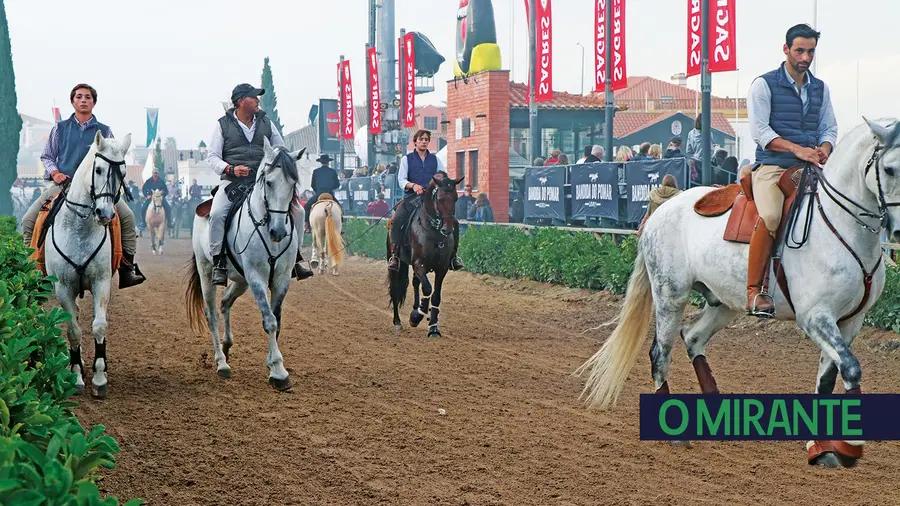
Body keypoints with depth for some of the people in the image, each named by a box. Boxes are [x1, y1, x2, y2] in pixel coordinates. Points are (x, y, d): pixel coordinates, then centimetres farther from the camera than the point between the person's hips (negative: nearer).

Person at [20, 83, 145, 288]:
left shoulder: (104, 131, 10)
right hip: (62, 184, 1)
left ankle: (127, 268, -15)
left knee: (127, 217, -21)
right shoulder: (60, 128, 11)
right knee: (28, 220, -13)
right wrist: (54, 172, -4)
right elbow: (46, 156, 15)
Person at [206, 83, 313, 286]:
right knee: (217, 213, -29)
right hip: (233, 182, -3)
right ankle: (219, 263, -21)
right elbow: (212, 156, 1)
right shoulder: (223, 125, 4)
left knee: (295, 210, -11)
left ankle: (294, 259, 1)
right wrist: (231, 169, -17)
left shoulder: (266, 123, 13)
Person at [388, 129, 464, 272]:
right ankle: (394, 255, -26)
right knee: (397, 220, -29)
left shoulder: (435, 159, 16)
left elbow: (444, 176, 12)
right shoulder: (407, 159, 9)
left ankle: (453, 255, 0)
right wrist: (413, 185, -21)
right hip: (412, 197, -2)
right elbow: (401, 179, 0)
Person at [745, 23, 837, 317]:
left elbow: (829, 128, 19)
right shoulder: (764, 84, 0)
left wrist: (824, 149, -5)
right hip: (772, 166, -6)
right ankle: (754, 291, -27)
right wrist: (797, 149, -20)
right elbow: (759, 131, -8)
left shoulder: (821, 89, 18)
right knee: (771, 216, -32)